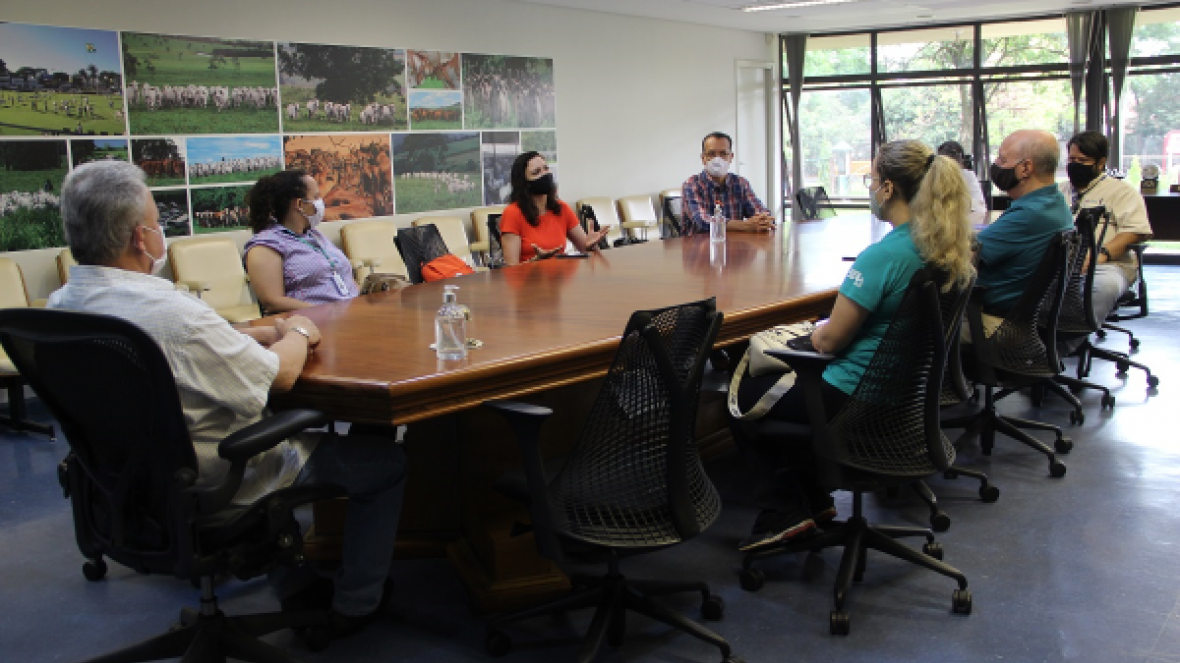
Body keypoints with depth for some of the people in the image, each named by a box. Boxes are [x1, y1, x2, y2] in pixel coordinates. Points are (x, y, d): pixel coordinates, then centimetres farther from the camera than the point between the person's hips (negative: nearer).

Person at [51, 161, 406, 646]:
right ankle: (355, 606, 20)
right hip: (213, 490, -8)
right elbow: (280, 375, -20)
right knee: (385, 456, 7)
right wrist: (298, 334, 0)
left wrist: (264, 335, 1)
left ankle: (294, 587, 40)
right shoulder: (170, 314, -34)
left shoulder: (61, 306, -6)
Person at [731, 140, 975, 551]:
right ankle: (813, 500, 29)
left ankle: (784, 513, 12)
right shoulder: (945, 251, -1)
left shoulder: (881, 256, -28)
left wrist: (818, 330, 1)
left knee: (743, 396, 13)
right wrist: (830, 326, 13)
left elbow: (830, 340, -20)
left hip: (855, 398, -9)